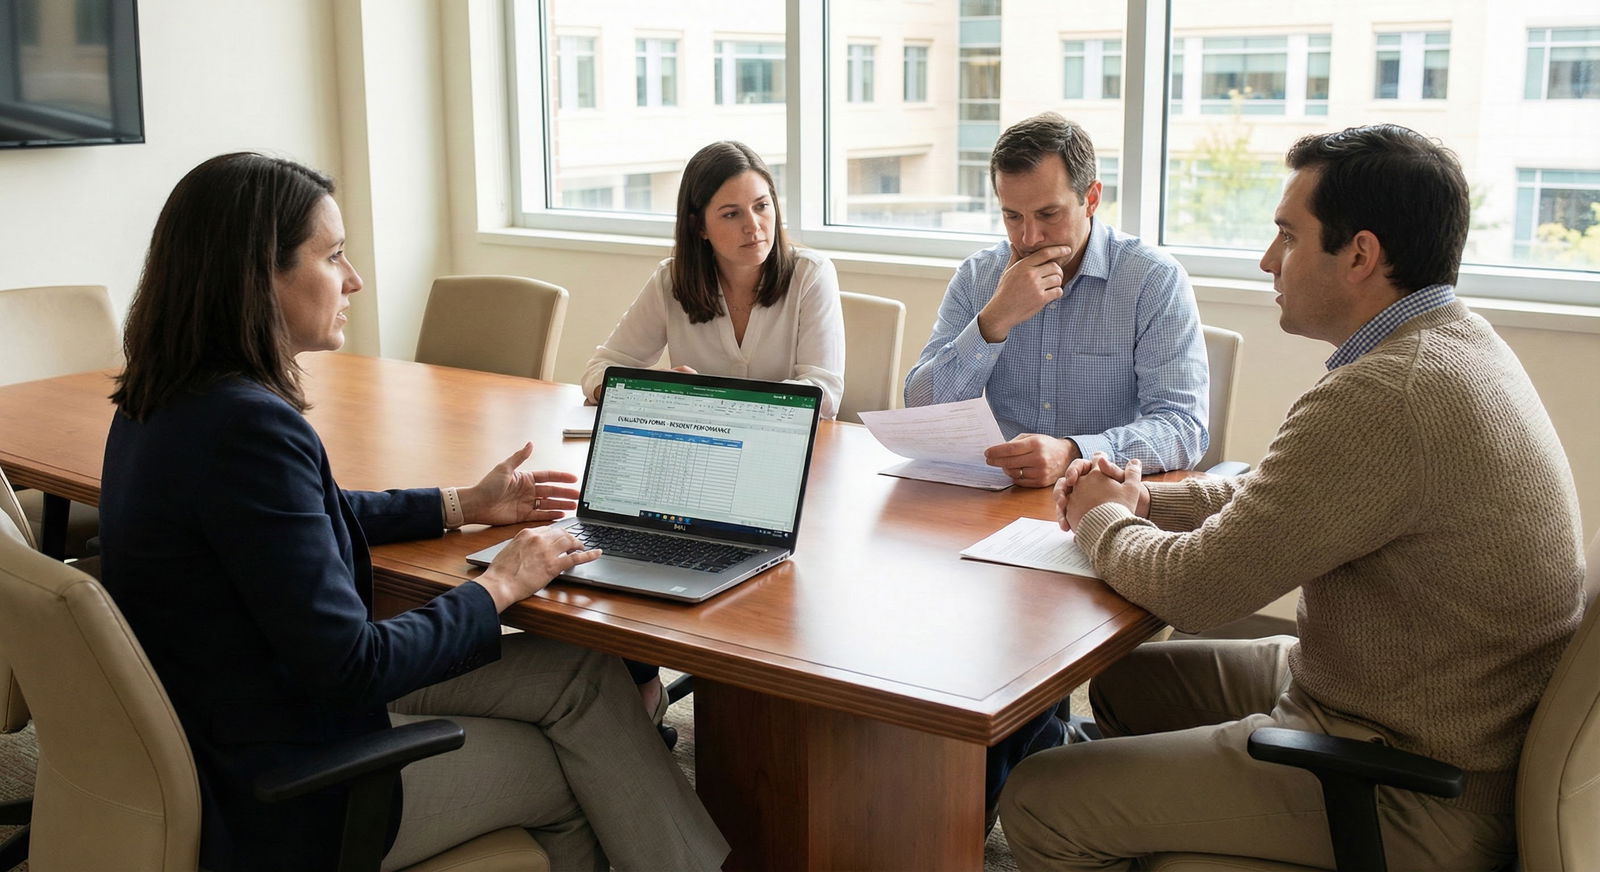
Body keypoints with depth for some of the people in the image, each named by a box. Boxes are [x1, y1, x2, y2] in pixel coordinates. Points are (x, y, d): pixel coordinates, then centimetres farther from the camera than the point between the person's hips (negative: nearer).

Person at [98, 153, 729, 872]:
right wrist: (499, 585, -11)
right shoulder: (248, 427, -28)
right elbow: (350, 665, -26)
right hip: (275, 808, -9)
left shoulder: (165, 401, 4)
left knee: (584, 673, 7)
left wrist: (466, 505, 21)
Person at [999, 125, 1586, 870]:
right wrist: (1141, 501, 3)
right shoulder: (1455, 343, 4)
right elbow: (1285, 494, 16)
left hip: (1412, 800, -10)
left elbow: (1193, 590, -23)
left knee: (1039, 802, -8)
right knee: (1124, 679, 22)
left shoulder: (1380, 398, -30)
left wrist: (1101, 519, -2)